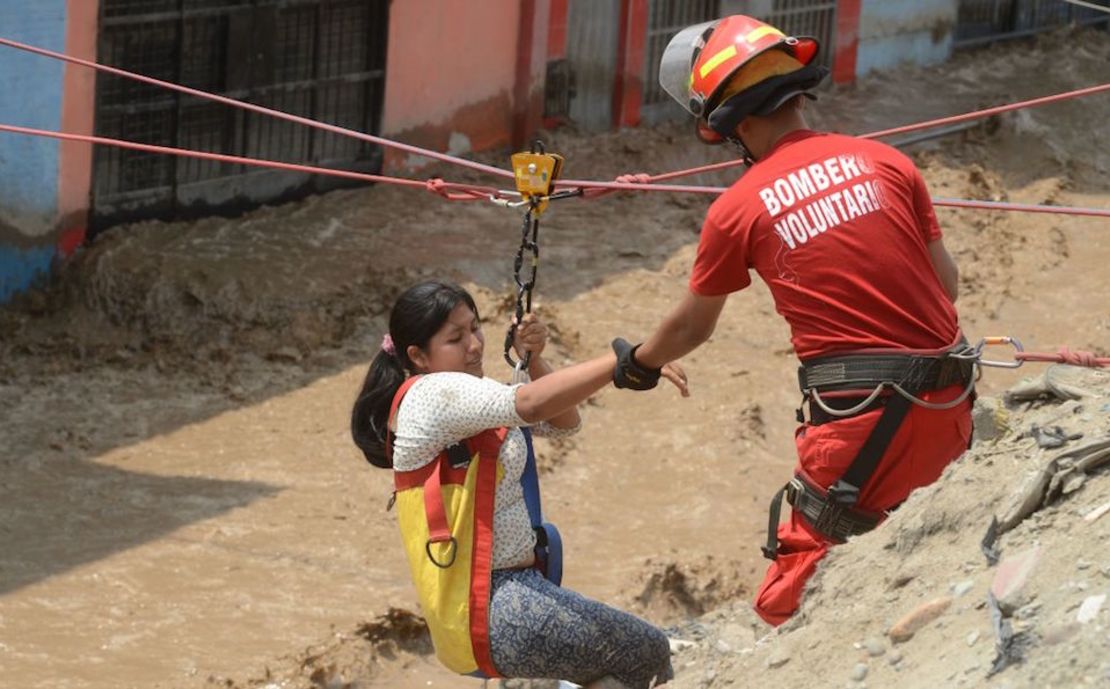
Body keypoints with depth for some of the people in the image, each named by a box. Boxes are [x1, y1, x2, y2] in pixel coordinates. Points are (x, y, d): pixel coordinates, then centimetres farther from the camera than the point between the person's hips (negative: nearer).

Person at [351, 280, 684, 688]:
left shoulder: (465, 397, 13)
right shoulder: (435, 394, -18)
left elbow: (563, 423, 17)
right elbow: (530, 404, -34)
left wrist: (533, 361, 0)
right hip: (490, 610, -10)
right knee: (648, 655, -1)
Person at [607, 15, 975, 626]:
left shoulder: (736, 211, 0)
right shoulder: (883, 161, 7)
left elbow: (690, 328, 17)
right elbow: (947, 281, 13)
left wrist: (636, 365, 37)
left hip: (860, 416, -5)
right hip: (948, 404, 5)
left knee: (794, 590, 4)